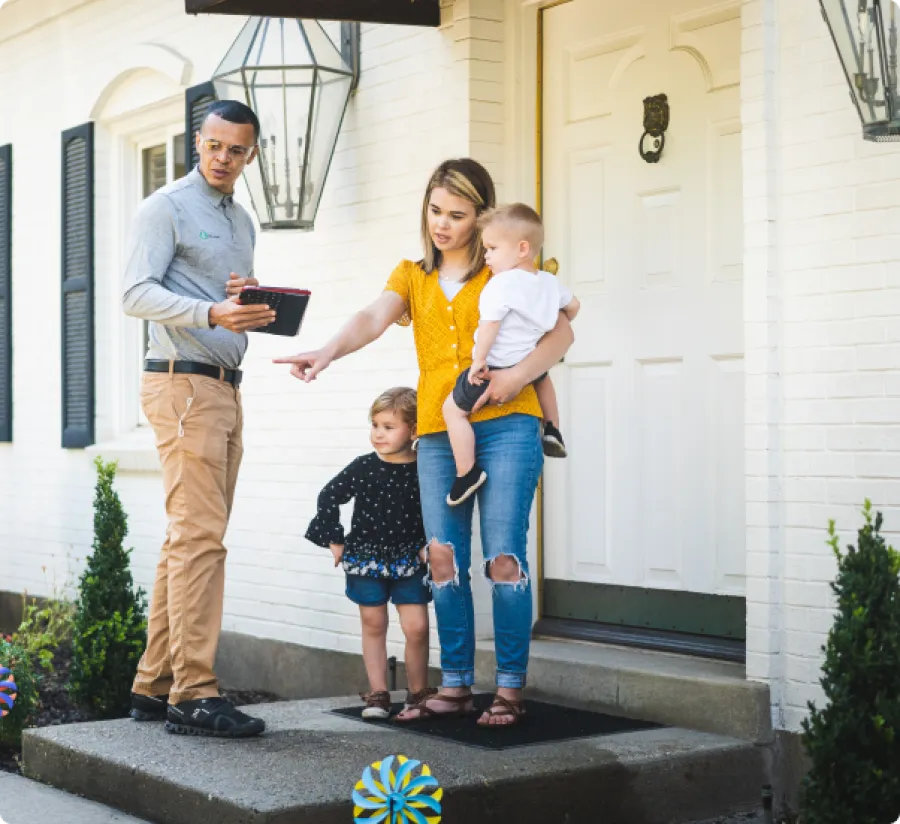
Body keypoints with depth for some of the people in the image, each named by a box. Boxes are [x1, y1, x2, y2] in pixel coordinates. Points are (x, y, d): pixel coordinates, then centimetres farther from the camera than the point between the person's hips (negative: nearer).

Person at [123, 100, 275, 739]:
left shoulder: (242, 221, 22)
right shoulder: (166, 207, -1)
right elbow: (137, 293, -12)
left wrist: (252, 300, 4)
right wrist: (212, 313, -26)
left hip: (225, 388, 8)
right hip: (183, 383, -8)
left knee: (190, 539, 7)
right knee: (200, 538, -13)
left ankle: (155, 686, 12)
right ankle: (194, 694, -13)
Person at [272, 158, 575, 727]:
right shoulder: (412, 275, 16)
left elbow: (562, 332, 2)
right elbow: (375, 319, -3)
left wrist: (519, 374, -15)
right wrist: (328, 352, -24)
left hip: (505, 425, -3)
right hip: (437, 432, 4)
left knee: (504, 555, -8)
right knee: (445, 558, 2)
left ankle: (511, 689, -1)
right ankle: (456, 687, 11)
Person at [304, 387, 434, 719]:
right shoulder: (363, 468, -5)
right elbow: (330, 496, 4)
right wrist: (334, 540, 2)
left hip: (409, 560, -1)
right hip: (366, 558, 1)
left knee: (417, 628, -4)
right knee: (373, 625, 8)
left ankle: (418, 692, 13)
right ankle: (377, 694, 15)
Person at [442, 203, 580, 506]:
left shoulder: (502, 284, -20)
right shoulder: (549, 282, 4)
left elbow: (489, 325, -24)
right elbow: (573, 305, 20)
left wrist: (479, 360, -15)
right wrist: (558, 325, 39)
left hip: (496, 368, -8)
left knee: (453, 408, 4)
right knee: (544, 376, 42)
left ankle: (467, 473, 0)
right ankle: (552, 430, 40)